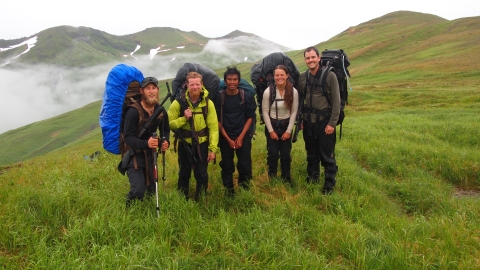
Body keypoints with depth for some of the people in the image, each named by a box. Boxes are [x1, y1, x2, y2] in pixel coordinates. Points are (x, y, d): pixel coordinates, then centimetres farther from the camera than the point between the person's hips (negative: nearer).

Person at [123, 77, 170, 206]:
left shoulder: (161, 111, -3)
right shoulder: (133, 112, -22)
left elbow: (165, 130, 11)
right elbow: (128, 138, -24)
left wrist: (166, 141, -12)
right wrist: (146, 143, -42)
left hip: (150, 154, 6)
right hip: (134, 155, -6)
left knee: (151, 189, 15)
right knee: (138, 190, -14)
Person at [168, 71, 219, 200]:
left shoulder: (208, 103, -7)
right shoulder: (178, 102, -10)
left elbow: (213, 127, -8)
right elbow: (169, 124, -8)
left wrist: (213, 149, -13)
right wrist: (184, 118, -23)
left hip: (202, 144, 0)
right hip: (185, 144, 0)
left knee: (201, 174, 8)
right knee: (184, 173, 14)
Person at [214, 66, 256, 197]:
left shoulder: (246, 96, -3)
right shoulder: (219, 98, -4)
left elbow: (250, 117, 0)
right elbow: (217, 120, -1)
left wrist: (241, 137, -7)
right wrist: (228, 139, -7)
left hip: (243, 137, 0)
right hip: (225, 138, 0)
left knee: (245, 166, 1)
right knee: (227, 167, 7)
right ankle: (229, 193, 22)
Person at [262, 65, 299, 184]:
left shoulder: (294, 92, -11)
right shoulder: (268, 91, -15)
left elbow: (294, 112, -4)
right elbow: (265, 112, -8)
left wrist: (289, 130, -6)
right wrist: (271, 130, -9)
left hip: (286, 125, 1)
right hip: (272, 125, -1)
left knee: (285, 153, 9)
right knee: (273, 153, 6)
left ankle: (286, 178, 28)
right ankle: (271, 178, 26)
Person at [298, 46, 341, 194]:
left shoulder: (330, 76, -9)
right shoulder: (302, 77, 3)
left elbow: (336, 101, -9)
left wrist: (332, 123, -12)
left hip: (324, 121, -4)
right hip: (308, 121, 4)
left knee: (327, 155, 2)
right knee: (311, 153, 17)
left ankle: (330, 183, 17)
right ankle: (312, 177, 33)